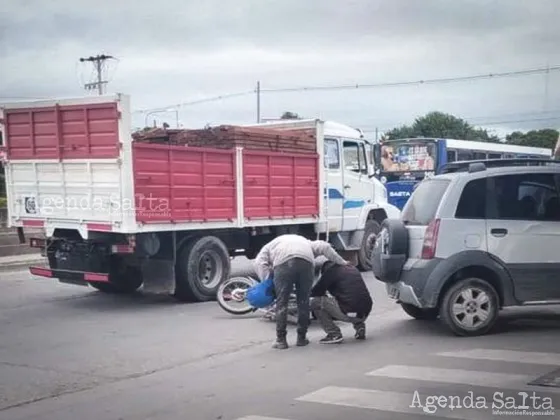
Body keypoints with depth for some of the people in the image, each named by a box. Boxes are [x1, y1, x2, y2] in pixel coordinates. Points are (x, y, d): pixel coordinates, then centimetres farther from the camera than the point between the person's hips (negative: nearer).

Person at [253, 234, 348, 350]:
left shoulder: (270, 246, 36)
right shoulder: (305, 242, 43)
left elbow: (259, 263, 15)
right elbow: (324, 247, 27)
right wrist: (341, 262, 27)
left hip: (283, 263, -2)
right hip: (306, 262, 3)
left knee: (281, 302, 7)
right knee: (303, 302, 16)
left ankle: (281, 340, 8)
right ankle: (301, 338, 22)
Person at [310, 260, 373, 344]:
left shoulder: (330, 271, 4)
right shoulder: (353, 269, 24)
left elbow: (315, 292, 6)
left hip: (349, 312, -7)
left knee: (315, 302, 5)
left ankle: (334, 334, -1)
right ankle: (359, 325, 15)